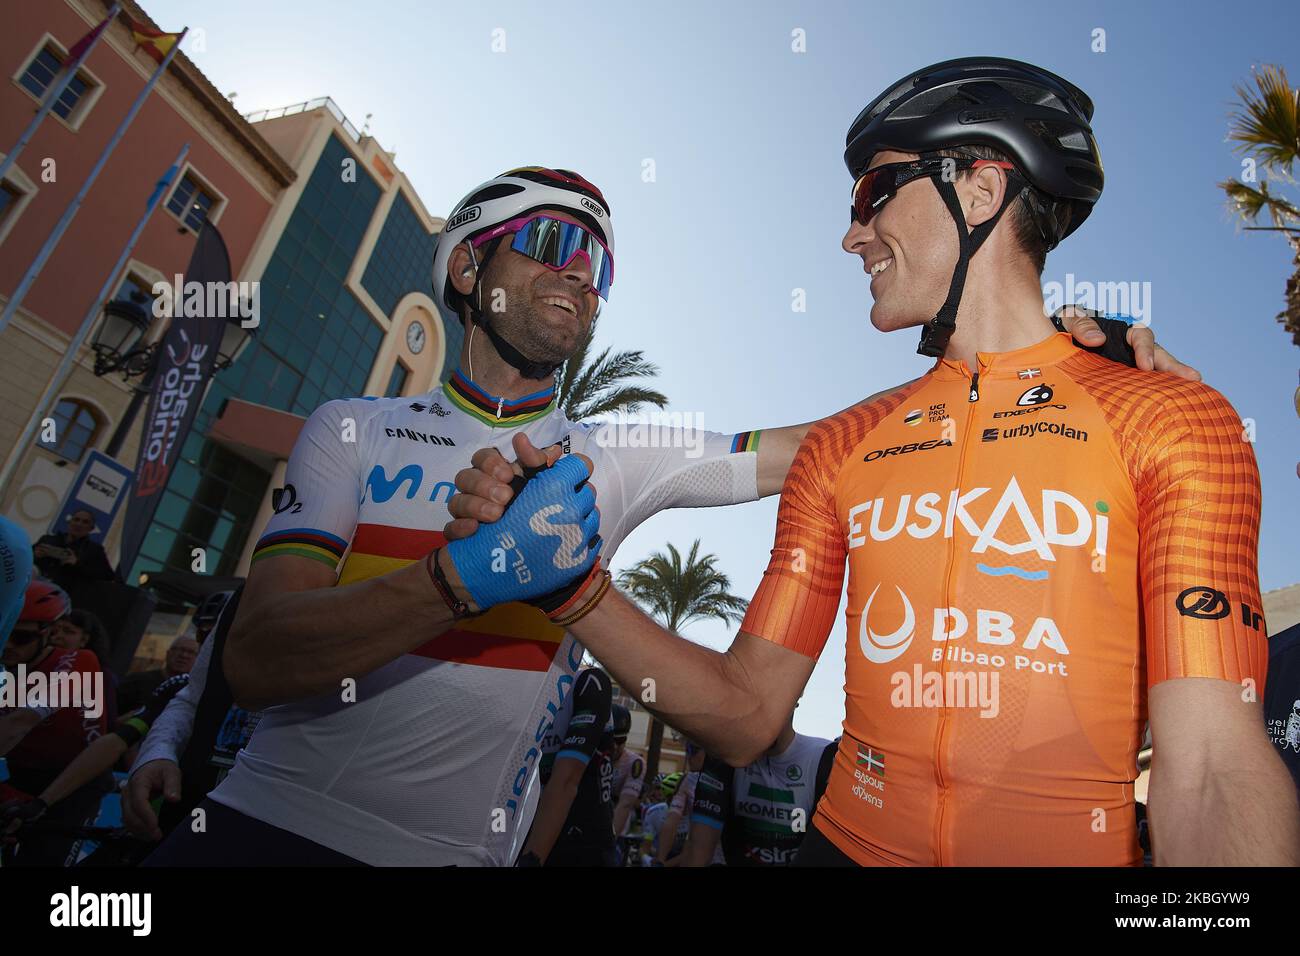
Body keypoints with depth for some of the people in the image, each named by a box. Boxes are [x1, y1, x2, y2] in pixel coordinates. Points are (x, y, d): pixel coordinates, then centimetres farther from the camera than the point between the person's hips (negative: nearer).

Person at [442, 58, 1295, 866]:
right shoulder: (837, 451, -1)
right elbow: (748, 717, -2)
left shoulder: (1172, 421, -8)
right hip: (847, 844, 3)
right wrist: (577, 584, -14)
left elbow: (1211, 770, -14)